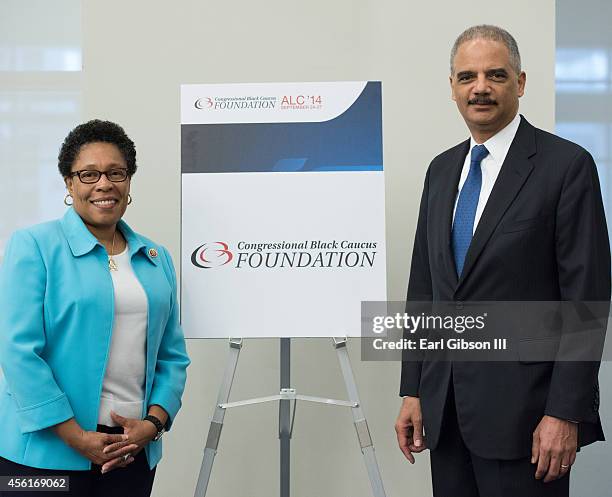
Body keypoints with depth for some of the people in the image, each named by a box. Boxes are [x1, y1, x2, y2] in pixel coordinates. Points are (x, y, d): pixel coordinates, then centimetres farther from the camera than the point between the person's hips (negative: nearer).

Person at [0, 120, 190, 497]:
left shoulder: (156, 258, 11)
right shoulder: (34, 246, -4)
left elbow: (173, 355, 12)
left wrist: (153, 423, -4)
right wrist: (77, 437, -15)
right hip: (47, 452, -4)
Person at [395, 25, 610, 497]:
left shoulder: (567, 165, -8)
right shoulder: (442, 170, 12)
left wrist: (566, 413, -15)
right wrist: (413, 390, 10)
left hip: (522, 404, -6)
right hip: (445, 405, 6)